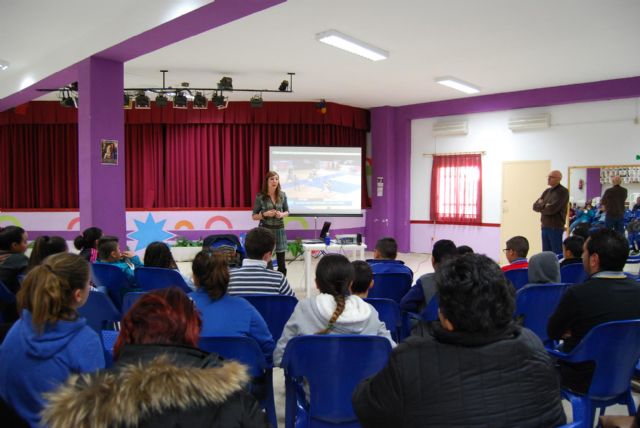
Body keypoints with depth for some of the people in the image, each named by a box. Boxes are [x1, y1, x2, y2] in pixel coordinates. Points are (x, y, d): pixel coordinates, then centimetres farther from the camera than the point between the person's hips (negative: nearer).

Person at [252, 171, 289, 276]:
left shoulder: (282, 195, 2)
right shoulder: (260, 197, -6)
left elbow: (287, 211, 13)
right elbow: (254, 216, -1)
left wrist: (282, 214, -10)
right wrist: (265, 214, -18)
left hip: (279, 230, 3)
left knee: (282, 263, 6)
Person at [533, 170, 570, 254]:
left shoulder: (563, 192, -8)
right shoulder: (547, 191, 14)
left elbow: (552, 209, -18)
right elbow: (535, 206, 10)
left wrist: (541, 207, 0)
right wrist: (544, 205, -8)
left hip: (556, 228, -7)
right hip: (545, 226, 7)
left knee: (557, 254, -2)